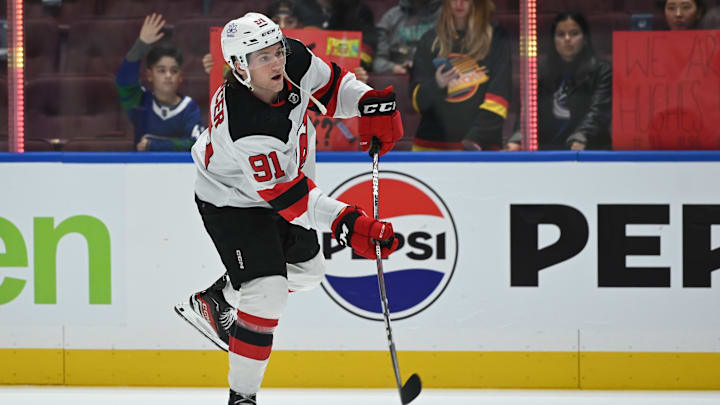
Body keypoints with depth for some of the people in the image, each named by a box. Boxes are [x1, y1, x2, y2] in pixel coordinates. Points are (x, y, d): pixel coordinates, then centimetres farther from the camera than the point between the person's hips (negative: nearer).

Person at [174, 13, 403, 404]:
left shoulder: (293, 62, -22)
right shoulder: (245, 130, -41)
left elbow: (330, 85, 0)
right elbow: (288, 196, -38)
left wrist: (373, 104, -16)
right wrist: (345, 224, -45)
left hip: (281, 178, 9)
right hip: (232, 202, -8)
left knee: (307, 269, 23)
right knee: (266, 293, -19)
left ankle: (213, 303, 42)